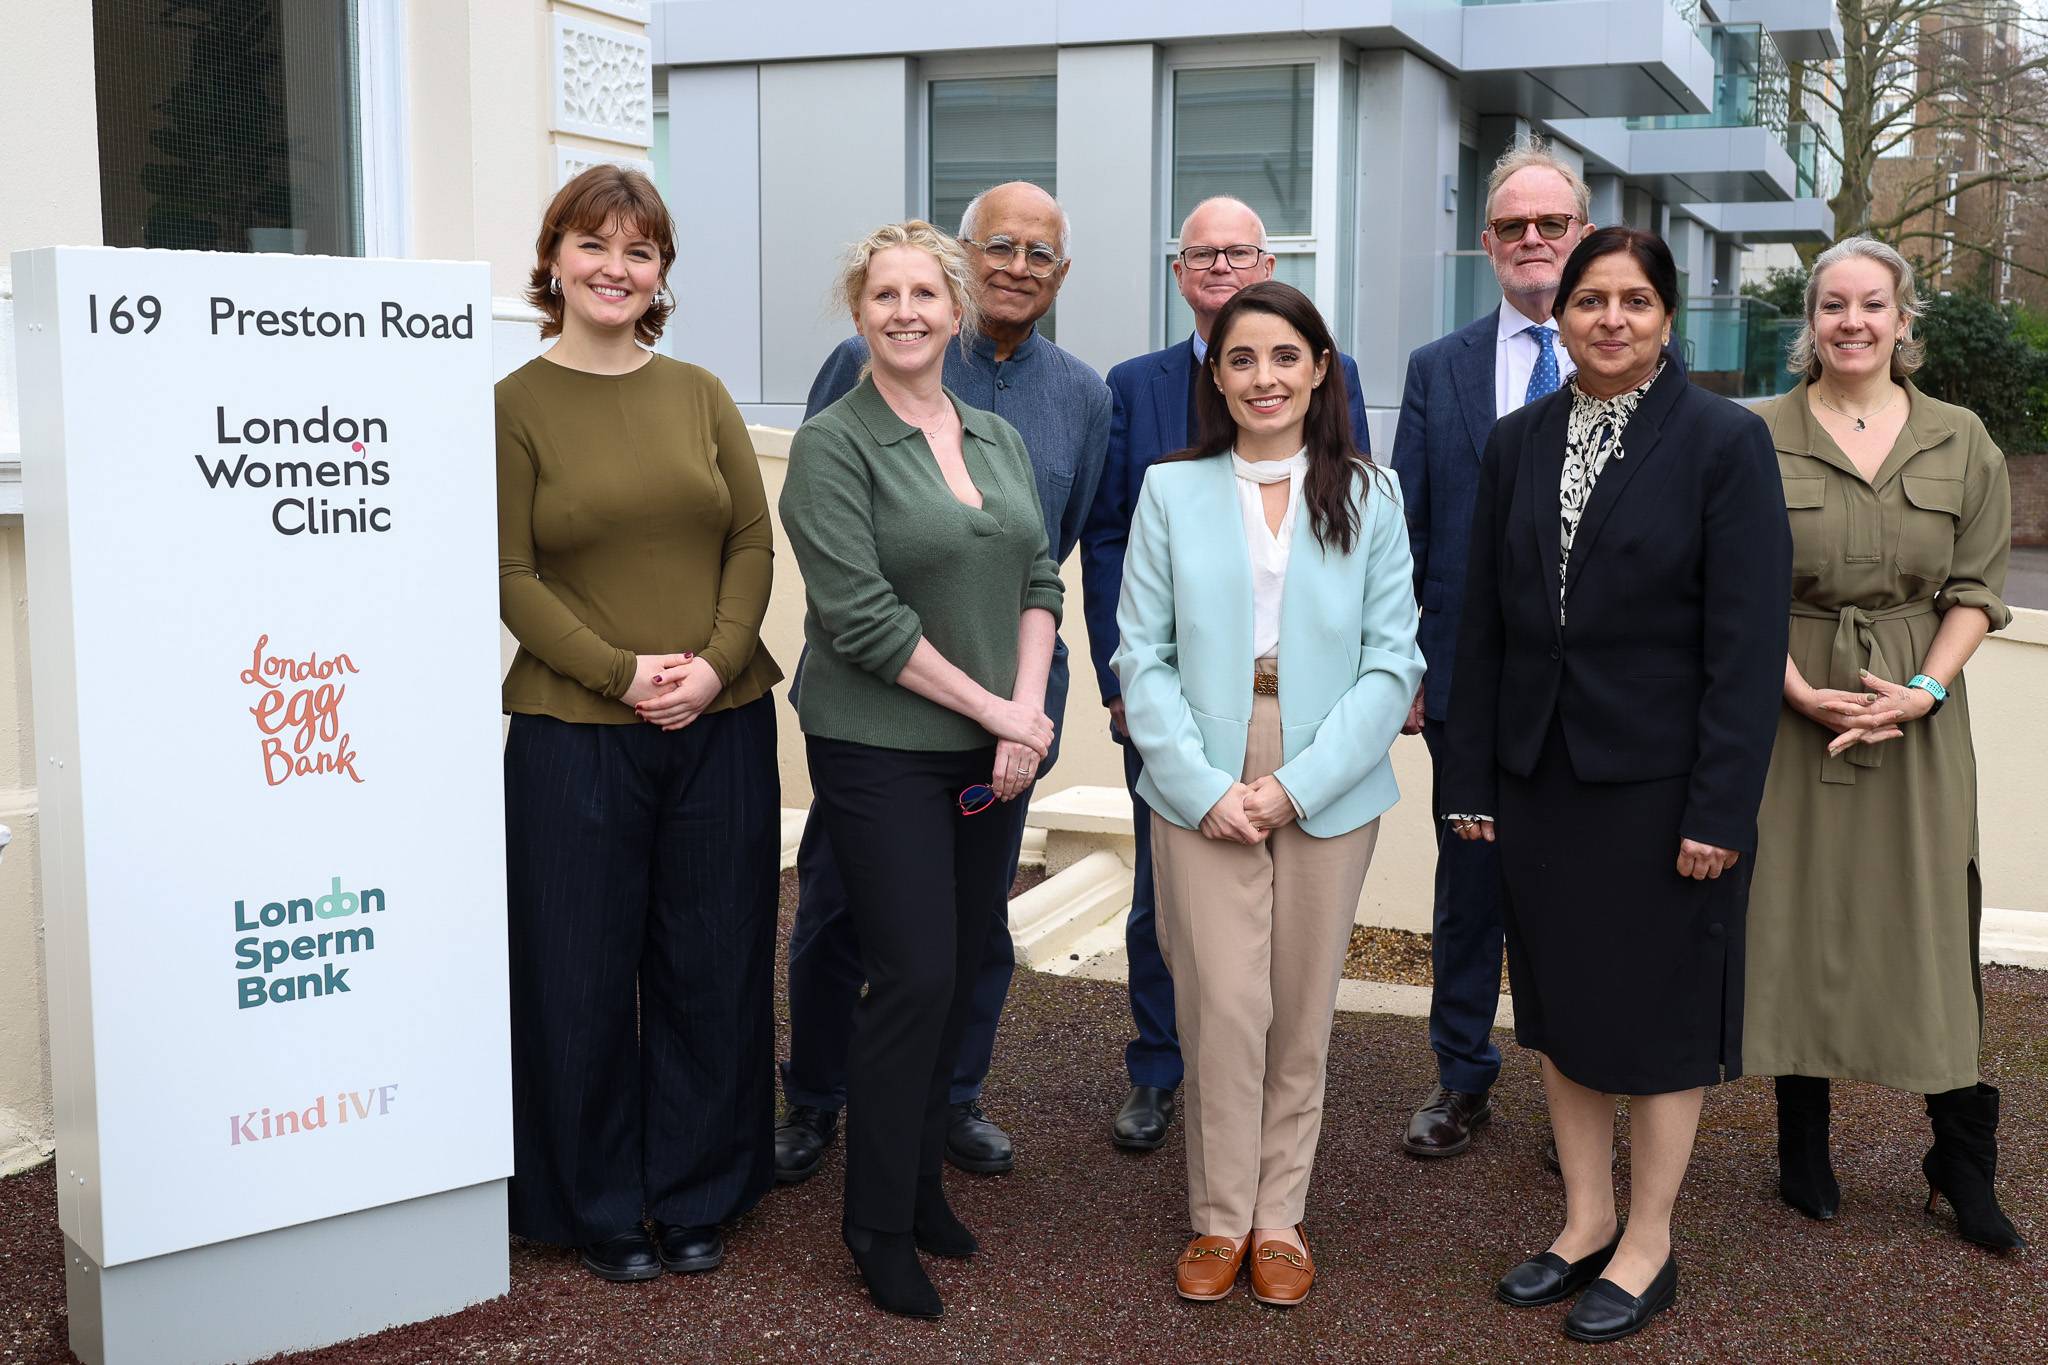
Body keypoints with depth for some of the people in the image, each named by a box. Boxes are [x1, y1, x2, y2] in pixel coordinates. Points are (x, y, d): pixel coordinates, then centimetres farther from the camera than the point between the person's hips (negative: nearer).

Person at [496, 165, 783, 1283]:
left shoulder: (699, 394, 9)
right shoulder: (516, 405, -1)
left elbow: (753, 540, 5)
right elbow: (511, 575, -6)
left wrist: (715, 662, -10)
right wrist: (623, 674, -15)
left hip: (722, 725, 3)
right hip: (572, 730, -3)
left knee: (712, 965, 9)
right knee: (582, 972, 6)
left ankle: (696, 1196, 26)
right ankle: (598, 1210, 23)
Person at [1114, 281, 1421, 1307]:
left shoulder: (1369, 497, 5)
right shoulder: (1172, 491, 4)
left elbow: (1393, 659, 0)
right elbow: (1142, 653, 0)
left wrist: (1298, 785, -10)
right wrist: (1204, 787, -11)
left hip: (1329, 791, 1)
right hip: (1203, 793, -1)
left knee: (1302, 1013, 8)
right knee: (1224, 1008, -3)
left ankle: (1279, 1216, 23)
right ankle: (1220, 1218, 14)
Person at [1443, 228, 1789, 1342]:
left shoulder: (1725, 443, -8)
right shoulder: (1518, 442, 6)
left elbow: (1748, 643, -12)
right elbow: (1483, 622, 8)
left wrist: (1720, 810, -16)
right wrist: (1471, 778, 5)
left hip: (1658, 780, -5)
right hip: (1540, 777, 5)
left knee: (1660, 1009, 7)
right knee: (1560, 1002, 14)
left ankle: (1647, 1247, 23)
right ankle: (1586, 1220, 30)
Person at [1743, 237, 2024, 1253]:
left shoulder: (1961, 442, 7)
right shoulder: (1758, 438, 1)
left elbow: (1976, 586, 4)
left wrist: (1926, 689, -11)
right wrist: (1801, 690, -13)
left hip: (1919, 711, 1)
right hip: (1790, 706, -1)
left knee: (1934, 920, 2)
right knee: (1796, 913, 4)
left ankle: (1963, 1159, 14)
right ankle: (1803, 1145, 17)